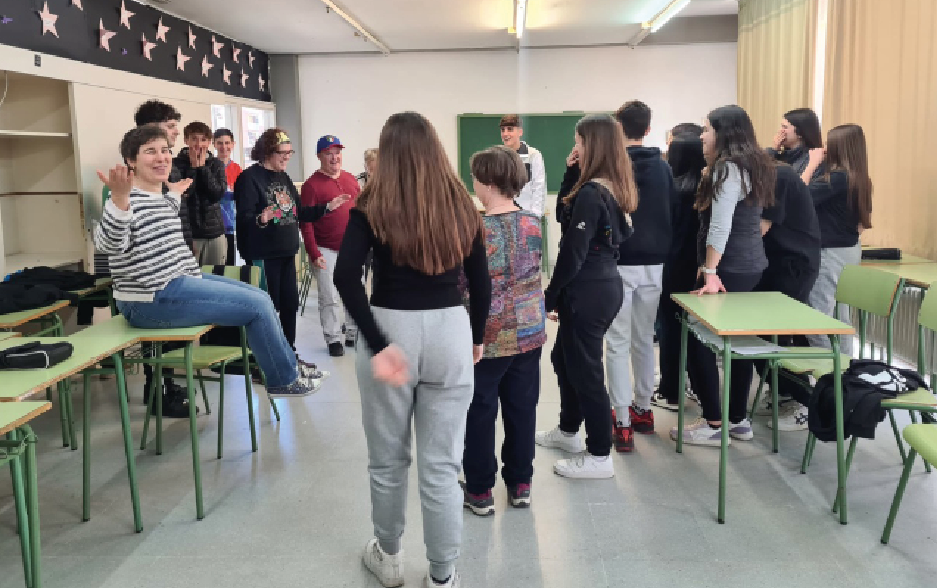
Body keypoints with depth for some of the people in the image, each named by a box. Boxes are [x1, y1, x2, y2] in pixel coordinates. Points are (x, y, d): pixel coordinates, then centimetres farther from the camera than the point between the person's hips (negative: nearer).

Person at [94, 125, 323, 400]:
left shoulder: (163, 198, 13)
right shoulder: (128, 199, -17)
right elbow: (108, 244, -35)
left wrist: (174, 194, 34)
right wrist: (119, 198, -48)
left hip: (183, 280, 11)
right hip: (153, 302, -11)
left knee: (261, 297, 14)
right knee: (257, 305, -10)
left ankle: (289, 366, 29)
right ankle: (284, 380, 9)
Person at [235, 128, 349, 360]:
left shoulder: (284, 178, 15)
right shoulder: (249, 177, -11)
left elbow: (299, 213, 20)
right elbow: (244, 217, -20)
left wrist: (328, 207, 13)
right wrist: (261, 219, -40)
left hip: (286, 252, 8)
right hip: (263, 255, -8)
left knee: (290, 304, 14)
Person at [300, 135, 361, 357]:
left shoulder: (350, 179, 9)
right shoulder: (312, 185, -7)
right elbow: (305, 222, -10)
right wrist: (313, 253, -15)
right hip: (327, 250, -5)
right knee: (330, 298, -3)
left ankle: (353, 333, 26)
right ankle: (333, 339, 9)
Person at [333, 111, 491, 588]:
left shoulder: (374, 205, -5)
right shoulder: (460, 204, 4)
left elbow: (346, 276, -19)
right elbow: (481, 281, 7)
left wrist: (378, 345, -18)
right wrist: (477, 337, 20)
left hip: (392, 329, -1)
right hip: (449, 332, 2)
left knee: (388, 459, 17)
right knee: (441, 465, 9)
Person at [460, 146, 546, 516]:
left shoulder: (476, 231, -17)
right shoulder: (533, 223, 0)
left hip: (488, 335, -5)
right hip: (529, 331, 5)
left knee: (479, 413, 9)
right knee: (522, 408, 15)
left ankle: (480, 491, 18)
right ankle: (520, 483, 27)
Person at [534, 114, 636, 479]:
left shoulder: (590, 193, -20)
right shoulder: (616, 189, 9)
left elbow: (573, 253, -20)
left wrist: (549, 297, -13)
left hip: (587, 291, -10)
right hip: (607, 285, 10)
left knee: (585, 370, 1)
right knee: (564, 358, 24)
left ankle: (600, 456, 12)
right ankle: (568, 431, 40)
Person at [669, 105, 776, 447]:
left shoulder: (728, 168, -14)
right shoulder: (751, 165, 15)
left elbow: (720, 226, -23)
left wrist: (710, 271, -27)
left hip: (731, 269, -10)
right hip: (751, 266, 10)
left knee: (699, 341, -3)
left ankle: (713, 425, 1)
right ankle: (738, 419, 22)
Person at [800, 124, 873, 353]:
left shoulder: (837, 177, -21)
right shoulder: (859, 178, 6)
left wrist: (812, 164, -12)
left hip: (831, 252, -10)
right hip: (848, 249, 10)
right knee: (838, 314, 19)